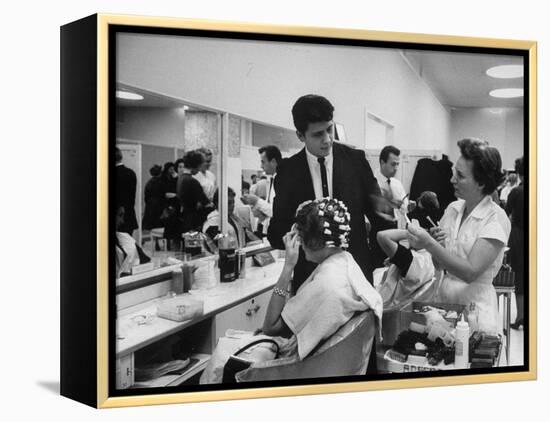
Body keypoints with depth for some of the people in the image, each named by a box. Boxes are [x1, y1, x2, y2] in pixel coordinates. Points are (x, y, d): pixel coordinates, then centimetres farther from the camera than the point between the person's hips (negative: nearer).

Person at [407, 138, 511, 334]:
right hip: (443, 298, 5)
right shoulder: (453, 208, 5)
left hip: (474, 305, -4)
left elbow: (471, 272, -20)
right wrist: (433, 238, -9)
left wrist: (430, 244, -25)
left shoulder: (496, 219, -10)